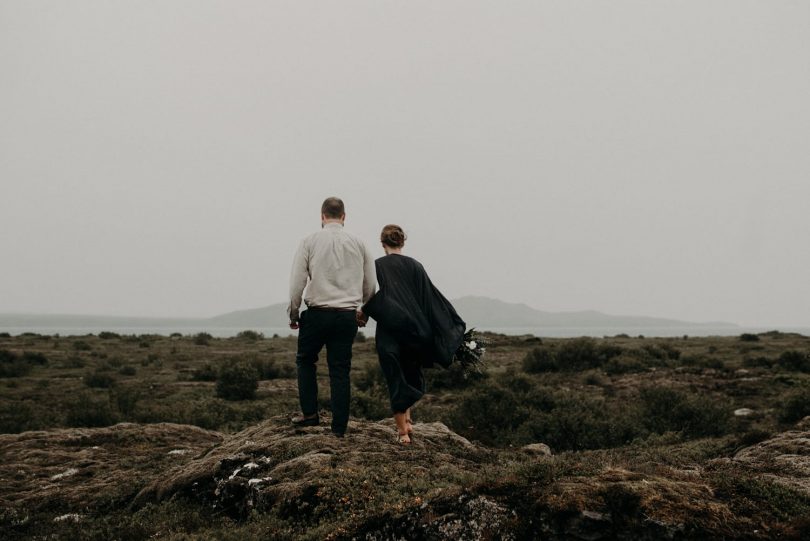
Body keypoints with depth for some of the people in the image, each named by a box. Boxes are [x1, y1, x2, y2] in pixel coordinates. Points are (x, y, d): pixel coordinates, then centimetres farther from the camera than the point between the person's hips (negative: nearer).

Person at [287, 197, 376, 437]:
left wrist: (293, 313, 5)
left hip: (317, 313, -2)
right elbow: (370, 285, 9)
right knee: (340, 370, 7)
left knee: (305, 360, 19)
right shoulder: (358, 243, 6)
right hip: (347, 316, 2)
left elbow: (297, 282, -4)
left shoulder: (310, 241, 0)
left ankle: (309, 413, 12)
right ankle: (339, 428, 8)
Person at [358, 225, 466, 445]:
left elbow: (374, 297, -16)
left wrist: (363, 312, 2)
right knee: (412, 376, 23)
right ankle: (407, 418, 17)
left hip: (389, 332, -3)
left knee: (396, 380, 5)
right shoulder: (414, 265, 3)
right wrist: (454, 322, 9)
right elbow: (432, 296, 2)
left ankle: (402, 431, 6)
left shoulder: (376, 266, -5)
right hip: (414, 330, 3)